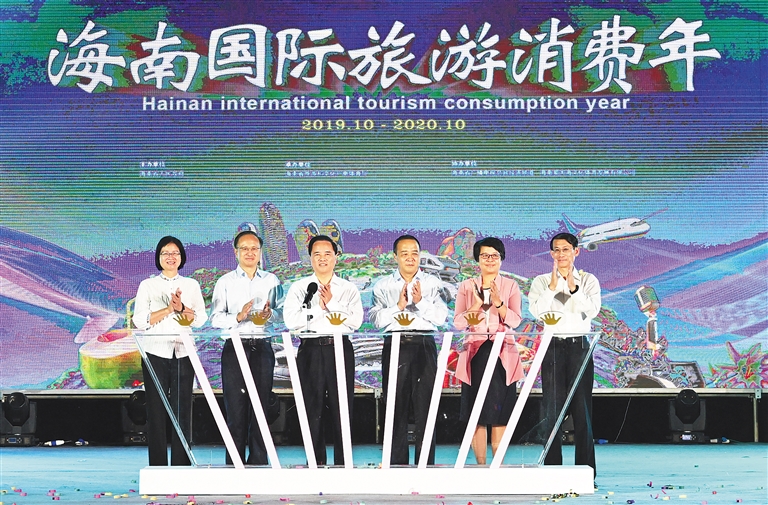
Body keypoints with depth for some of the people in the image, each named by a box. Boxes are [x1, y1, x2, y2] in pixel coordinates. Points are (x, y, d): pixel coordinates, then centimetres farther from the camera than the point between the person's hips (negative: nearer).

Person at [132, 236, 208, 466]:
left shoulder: (191, 285, 13)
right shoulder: (148, 285, 7)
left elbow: (200, 318, 3)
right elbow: (140, 320, -3)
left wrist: (181, 308, -15)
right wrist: (169, 309, -12)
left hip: (183, 354, 1)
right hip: (155, 353, -1)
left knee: (182, 410, -2)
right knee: (156, 411, -2)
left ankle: (181, 467, 2)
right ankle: (157, 467, 2)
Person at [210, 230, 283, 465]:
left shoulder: (271, 280, 13)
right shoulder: (225, 282, 8)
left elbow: (283, 312, 7)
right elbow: (215, 318, -1)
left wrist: (270, 314, -13)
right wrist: (239, 317, -17)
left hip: (263, 347, 1)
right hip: (234, 347, -1)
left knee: (261, 406, 2)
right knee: (235, 408, -3)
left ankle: (258, 463, 8)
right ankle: (235, 465, 2)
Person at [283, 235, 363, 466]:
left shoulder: (348, 288, 11)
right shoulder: (299, 288, 10)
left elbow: (355, 320, -3)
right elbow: (291, 320, -4)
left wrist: (332, 304, -8)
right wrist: (319, 308, -8)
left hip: (340, 349, 0)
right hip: (311, 349, 0)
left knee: (342, 407, -2)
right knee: (312, 407, 2)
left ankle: (343, 462, 5)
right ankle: (315, 462, 9)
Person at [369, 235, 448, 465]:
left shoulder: (432, 283, 11)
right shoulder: (384, 285, 10)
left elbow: (441, 317, 0)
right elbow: (377, 318, -1)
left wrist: (421, 301, -14)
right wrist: (398, 306, -14)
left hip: (424, 345, 0)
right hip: (395, 346, 0)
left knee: (425, 405, -2)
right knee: (396, 406, 1)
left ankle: (425, 464, 3)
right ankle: (397, 463, 7)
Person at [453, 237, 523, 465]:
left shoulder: (511, 286, 8)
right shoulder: (467, 286, 9)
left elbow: (515, 320, -3)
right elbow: (458, 322, 1)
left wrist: (498, 302, -17)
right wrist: (476, 305, -14)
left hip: (503, 354, -1)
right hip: (476, 352, 1)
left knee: (500, 413, -2)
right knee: (476, 414, -1)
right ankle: (480, 465, 5)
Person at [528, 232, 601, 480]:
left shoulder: (588, 280, 7)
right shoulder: (541, 281, 8)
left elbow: (592, 310, -8)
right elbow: (537, 311, -8)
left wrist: (573, 288, -19)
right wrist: (552, 286, -17)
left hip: (579, 346, 0)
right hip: (553, 346, 0)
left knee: (582, 407, -1)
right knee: (552, 408, 0)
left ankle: (585, 467, 4)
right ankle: (552, 467, 5)